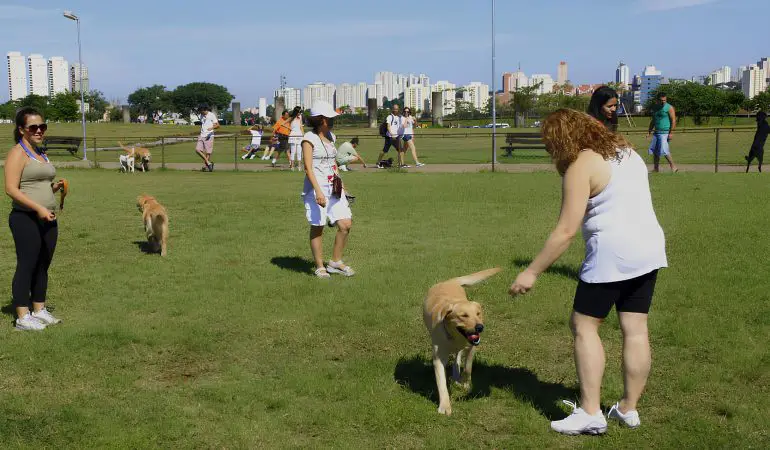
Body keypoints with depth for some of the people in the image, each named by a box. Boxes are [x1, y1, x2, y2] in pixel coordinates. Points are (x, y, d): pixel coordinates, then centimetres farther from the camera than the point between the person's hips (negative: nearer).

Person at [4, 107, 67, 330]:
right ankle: (22, 317, -1)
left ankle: (39, 310, 22)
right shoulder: (17, 153, -8)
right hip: (26, 219, -8)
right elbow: (11, 189, -17)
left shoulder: (41, 154, 18)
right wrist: (38, 208, -22)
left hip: (47, 219, 8)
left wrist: (54, 187, 7)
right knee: (26, 265, -6)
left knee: (43, 266, 12)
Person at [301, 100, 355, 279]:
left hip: (334, 187, 7)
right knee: (317, 228, 2)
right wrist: (318, 191, -24)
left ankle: (336, 262, 16)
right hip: (316, 188, -7)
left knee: (345, 224, 1)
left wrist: (340, 185, 22)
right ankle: (319, 267, 14)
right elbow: (308, 168, -15)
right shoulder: (309, 138, -9)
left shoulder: (330, 136, 14)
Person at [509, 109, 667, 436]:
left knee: (584, 326, 2)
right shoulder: (626, 151, 14)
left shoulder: (580, 166, -10)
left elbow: (565, 231, -15)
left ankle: (590, 413, 2)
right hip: (649, 247, 8)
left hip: (613, 252, -8)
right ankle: (629, 409, 20)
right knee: (635, 329, 11)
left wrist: (532, 272, -10)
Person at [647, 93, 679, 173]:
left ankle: (673, 167, -7)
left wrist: (671, 133, -16)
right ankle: (656, 168, 14)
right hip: (656, 132, 7)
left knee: (664, 151, -15)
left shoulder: (669, 108, -5)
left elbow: (673, 120, -9)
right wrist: (649, 131, 18)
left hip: (665, 133, -7)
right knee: (654, 151, 6)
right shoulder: (655, 108, 16)